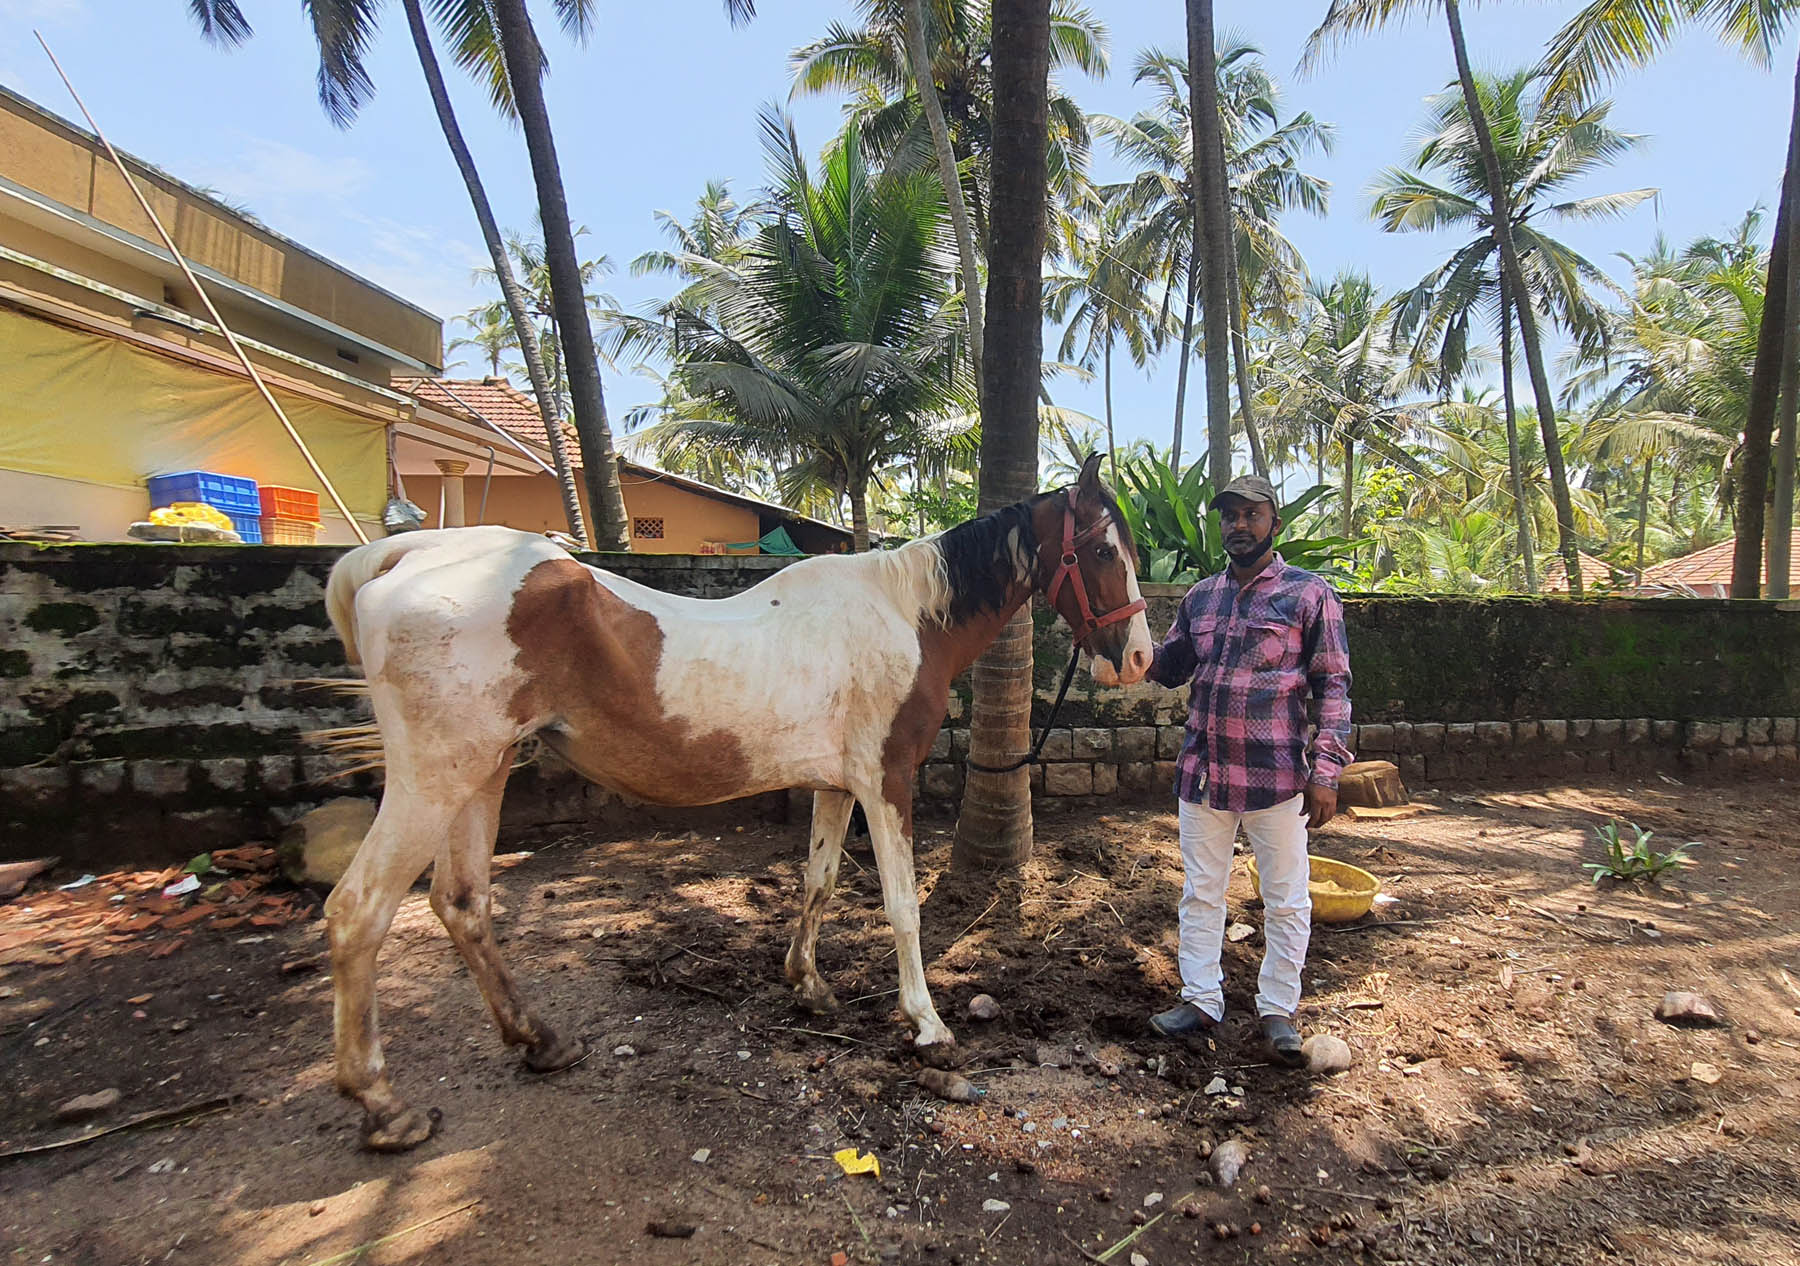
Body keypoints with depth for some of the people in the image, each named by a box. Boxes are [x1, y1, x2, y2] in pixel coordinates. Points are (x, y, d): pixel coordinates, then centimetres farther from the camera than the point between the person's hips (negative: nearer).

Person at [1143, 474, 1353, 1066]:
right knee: (1200, 892, 13)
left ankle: (1278, 1009, 27)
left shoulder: (1310, 595, -4)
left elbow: (1333, 687, -6)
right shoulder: (1200, 597, 10)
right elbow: (1169, 668, 16)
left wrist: (1326, 771, -13)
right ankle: (1201, 999, 28)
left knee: (1286, 901, 9)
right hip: (1202, 772, 4)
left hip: (1275, 776, -4)